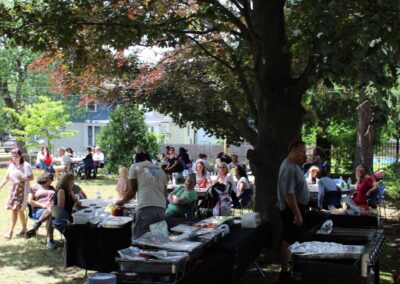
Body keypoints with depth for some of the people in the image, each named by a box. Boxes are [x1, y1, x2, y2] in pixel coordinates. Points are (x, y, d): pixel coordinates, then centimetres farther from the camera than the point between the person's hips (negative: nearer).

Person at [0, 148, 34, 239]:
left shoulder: (26, 165, -10)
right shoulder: (11, 166, 7)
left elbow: (31, 177, -7)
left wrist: (24, 179, -24)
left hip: (22, 189, -6)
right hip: (13, 189, 6)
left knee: (15, 208, -14)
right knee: (19, 209, 13)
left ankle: (11, 230, -11)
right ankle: (24, 229, 24)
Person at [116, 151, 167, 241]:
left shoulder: (135, 167, 14)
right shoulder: (161, 171, 28)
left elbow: (132, 191, 9)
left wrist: (121, 202, 24)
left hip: (145, 208, -5)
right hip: (161, 208, 5)